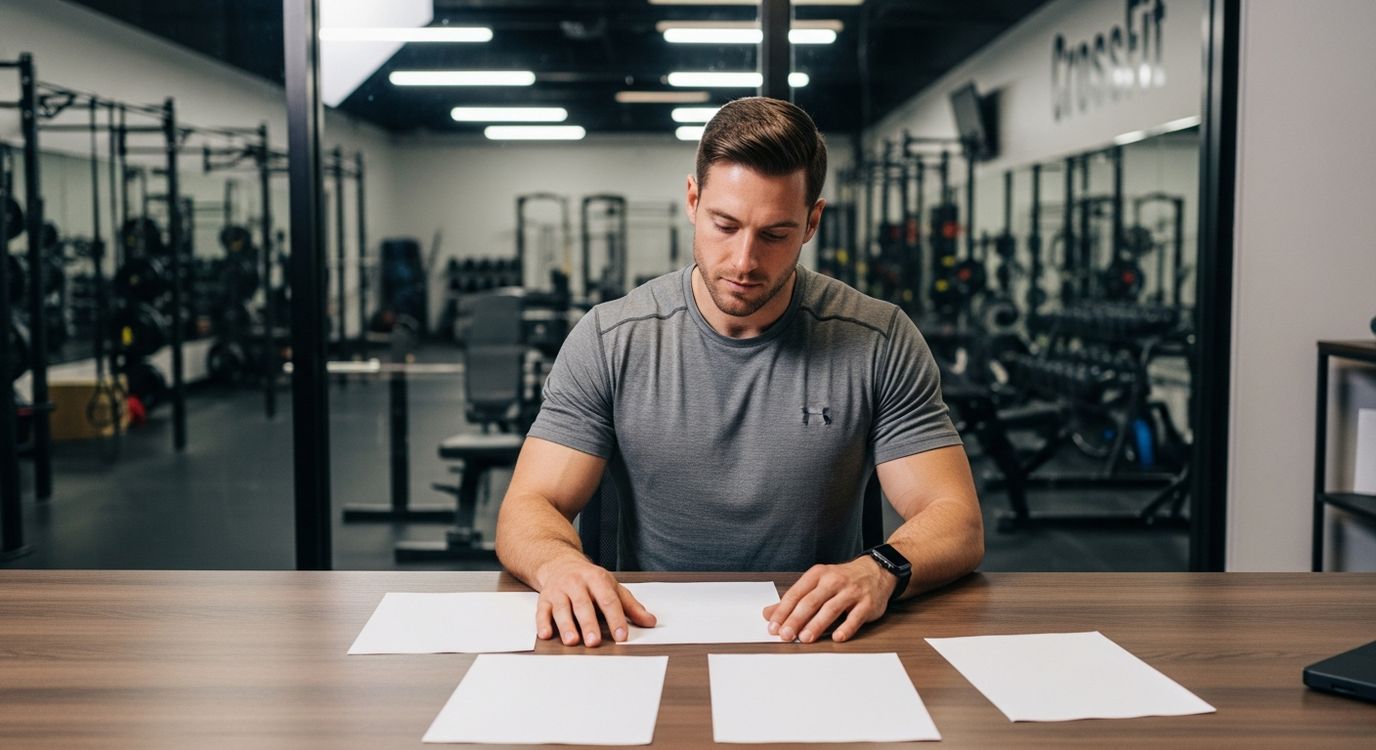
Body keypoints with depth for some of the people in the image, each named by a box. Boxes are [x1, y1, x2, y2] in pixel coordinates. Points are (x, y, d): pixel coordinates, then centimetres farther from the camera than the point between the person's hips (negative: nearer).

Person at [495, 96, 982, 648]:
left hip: (819, 648, 0)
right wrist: (558, 563, -29)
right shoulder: (610, 340, -2)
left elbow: (958, 523, -6)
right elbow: (527, 510, -4)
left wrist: (882, 570, -29)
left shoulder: (880, 343, -3)